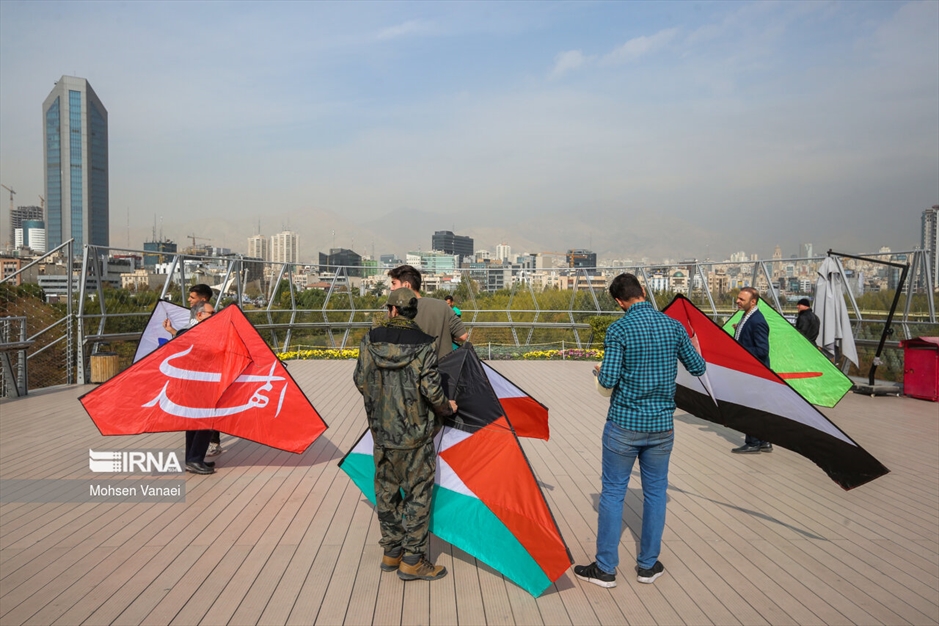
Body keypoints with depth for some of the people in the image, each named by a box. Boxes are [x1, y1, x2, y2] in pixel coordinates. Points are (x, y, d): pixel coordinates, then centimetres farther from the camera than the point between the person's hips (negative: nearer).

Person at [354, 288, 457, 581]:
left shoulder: (371, 340, -1)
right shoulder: (422, 344, -13)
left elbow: (360, 380, 4)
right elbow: (431, 389, -15)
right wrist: (447, 407, 5)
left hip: (381, 431, 4)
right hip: (415, 432, -4)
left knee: (386, 491, 15)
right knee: (418, 492, 6)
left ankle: (392, 552, 27)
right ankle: (412, 560, 11)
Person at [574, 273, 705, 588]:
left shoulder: (618, 329, -13)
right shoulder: (673, 325, 0)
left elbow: (609, 380, -17)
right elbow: (697, 368, 7)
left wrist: (600, 372, 5)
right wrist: (694, 349, 27)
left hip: (624, 424, -3)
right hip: (662, 425, 4)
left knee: (613, 492, 7)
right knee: (655, 492, 15)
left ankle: (605, 568, 14)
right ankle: (648, 565, 25)